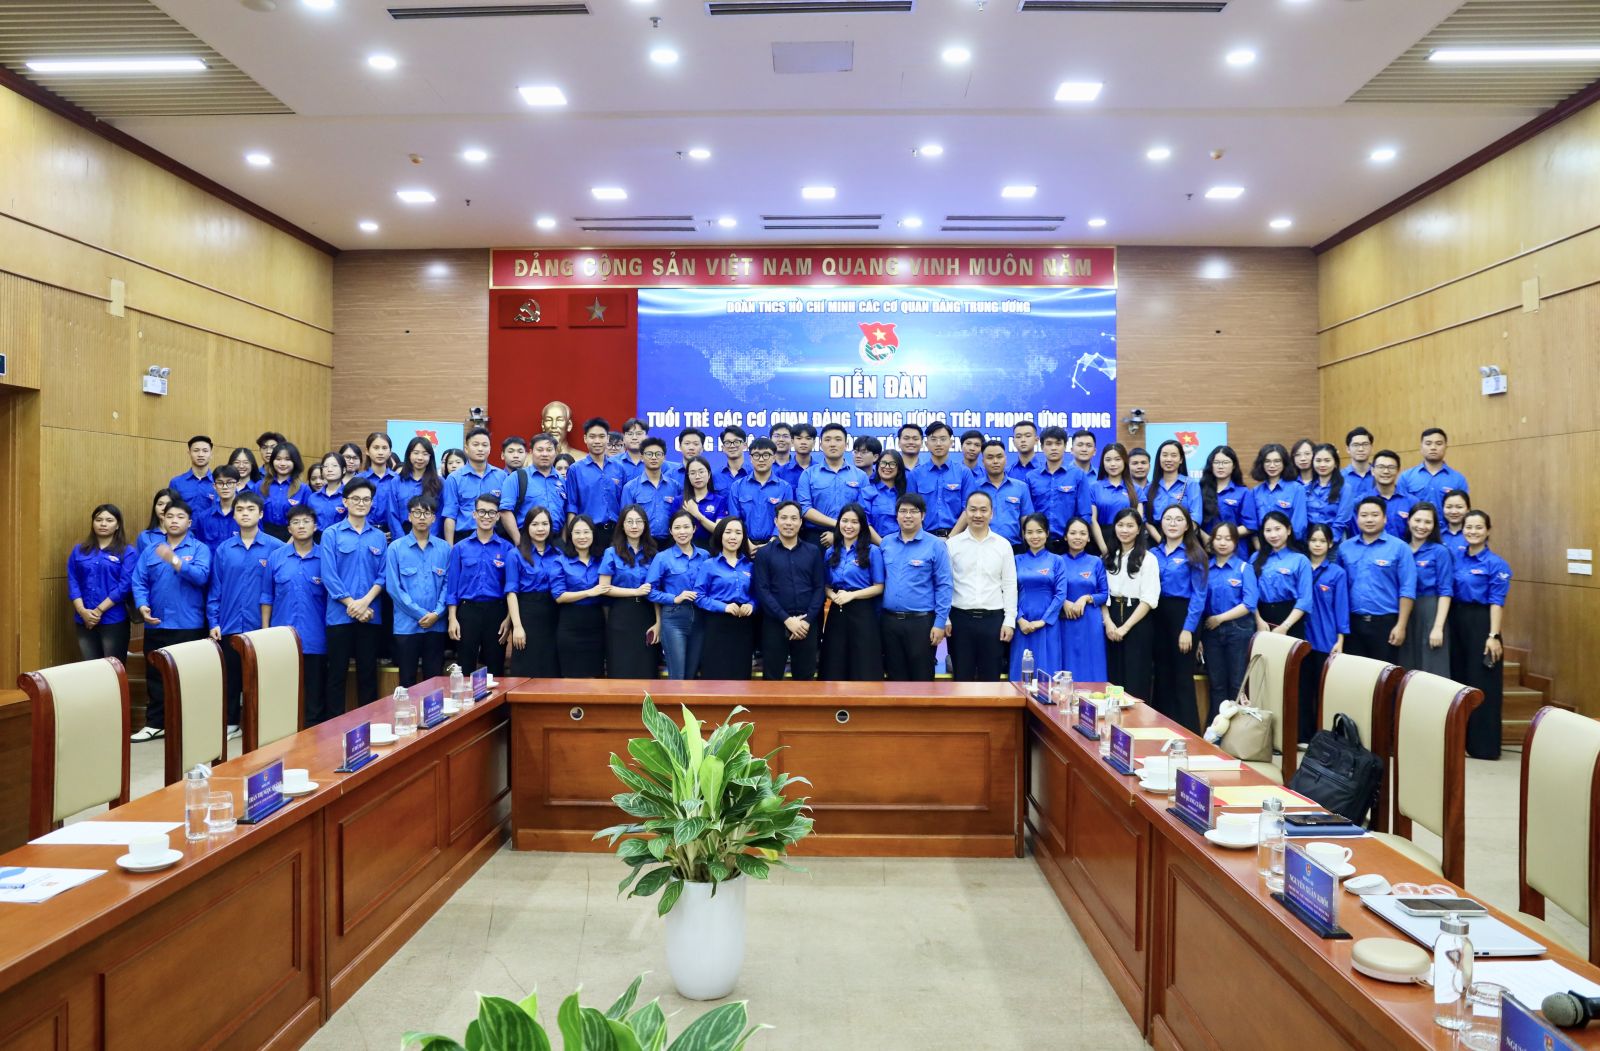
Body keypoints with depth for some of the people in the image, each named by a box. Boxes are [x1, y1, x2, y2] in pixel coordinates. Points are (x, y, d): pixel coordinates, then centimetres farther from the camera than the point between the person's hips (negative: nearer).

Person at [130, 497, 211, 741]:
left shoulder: (199, 549, -1)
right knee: (155, 676, 11)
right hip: (156, 624, 4)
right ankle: (155, 723, 21)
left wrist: (174, 561, -26)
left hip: (189, 625, -4)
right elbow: (139, 582, 4)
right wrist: (143, 606, -11)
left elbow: (201, 576, -17)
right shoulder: (150, 550, 10)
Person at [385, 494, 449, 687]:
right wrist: (421, 613, -9)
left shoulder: (444, 548, 4)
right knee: (407, 681, 7)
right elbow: (393, 587, -6)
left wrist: (437, 613, -10)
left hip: (436, 625, 2)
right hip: (406, 625, -2)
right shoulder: (395, 548, -2)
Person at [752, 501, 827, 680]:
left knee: (805, 677, 8)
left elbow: (819, 588, 3)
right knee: (772, 677, 4)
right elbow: (762, 590, -5)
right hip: (774, 624, -1)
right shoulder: (764, 554, 3)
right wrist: (786, 619, -14)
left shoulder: (813, 552, 8)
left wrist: (807, 620, -9)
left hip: (807, 625, 2)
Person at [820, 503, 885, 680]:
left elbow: (879, 587, -5)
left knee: (863, 667, 0)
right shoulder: (831, 552, 10)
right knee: (834, 667, 7)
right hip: (836, 612, 4)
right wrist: (833, 595, -8)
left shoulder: (872, 551, -3)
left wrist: (851, 595, -16)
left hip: (862, 613, -4)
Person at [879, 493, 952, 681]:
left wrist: (940, 623, -11)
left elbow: (943, 586, -6)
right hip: (889, 621, 4)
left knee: (922, 678, 4)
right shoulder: (885, 543, 8)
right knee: (895, 677, 12)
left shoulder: (935, 545, -5)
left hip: (921, 622, -4)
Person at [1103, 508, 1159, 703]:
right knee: (1113, 676, 7)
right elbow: (1102, 593, 6)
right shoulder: (1108, 558, 10)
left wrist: (1125, 627, -13)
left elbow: (1149, 599, -10)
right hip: (1111, 619, 4)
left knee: (1135, 679, -1)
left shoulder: (1148, 559, -5)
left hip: (1137, 622, -4)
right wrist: (1108, 622, -8)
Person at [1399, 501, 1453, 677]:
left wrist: (1438, 627, -15)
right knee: (1405, 673, 9)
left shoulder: (1440, 552, -3)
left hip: (1430, 614, -4)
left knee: (1432, 672, -2)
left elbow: (1445, 592, -7)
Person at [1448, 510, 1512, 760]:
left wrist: (1493, 636, -18)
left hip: (1481, 622, -6)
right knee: (1459, 680, 11)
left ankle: (1484, 745, 8)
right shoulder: (1457, 559, 9)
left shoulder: (1496, 563, -7)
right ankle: (1461, 739, 21)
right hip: (1457, 621, 6)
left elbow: (1497, 602, -11)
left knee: (1481, 685, -1)